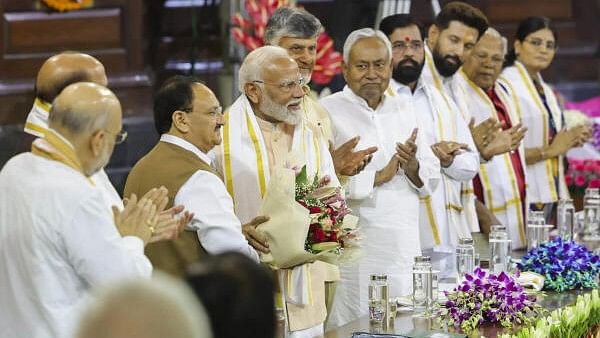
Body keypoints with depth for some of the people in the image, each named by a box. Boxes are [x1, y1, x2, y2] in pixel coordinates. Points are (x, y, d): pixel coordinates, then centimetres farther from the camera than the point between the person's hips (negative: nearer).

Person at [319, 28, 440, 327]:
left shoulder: (403, 114, 16)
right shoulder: (328, 113, -5)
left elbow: (431, 178, 14)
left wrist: (412, 167, -8)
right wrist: (379, 176, -12)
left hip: (406, 246, 6)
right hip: (356, 244, -6)